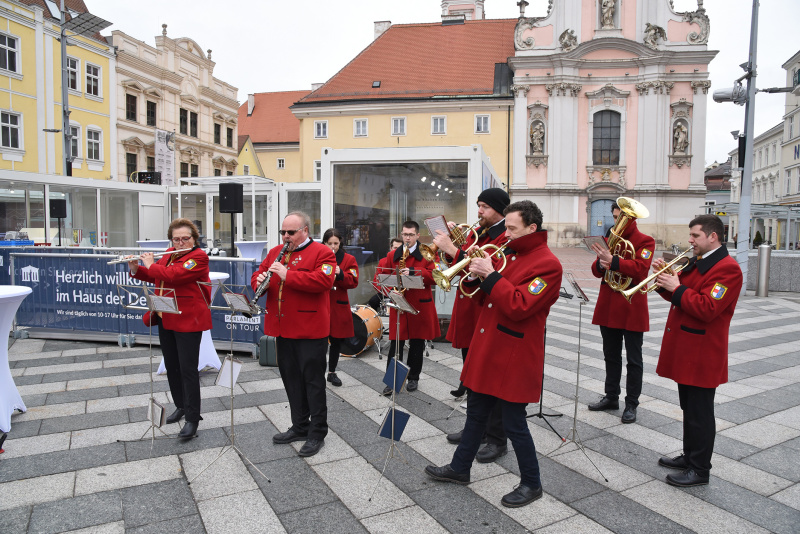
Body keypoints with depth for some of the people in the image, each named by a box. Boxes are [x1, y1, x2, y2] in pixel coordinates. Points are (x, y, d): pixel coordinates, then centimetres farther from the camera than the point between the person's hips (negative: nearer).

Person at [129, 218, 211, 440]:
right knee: (171, 365, 17)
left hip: (187, 320, -8)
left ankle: (192, 418, 3)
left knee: (188, 369, -5)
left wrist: (151, 265, -10)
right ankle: (181, 406, 34)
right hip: (166, 319, 8)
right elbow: (154, 276, 23)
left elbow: (173, 275, -24)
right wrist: (136, 269, 6)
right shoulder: (169, 254, 13)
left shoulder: (198, 256, -13)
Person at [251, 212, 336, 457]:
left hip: (310, 329, -7)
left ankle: (317, 433, 14)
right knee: (291, 378, 16)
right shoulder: (275, 252, 14)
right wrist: (259, 280, -8)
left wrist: (287, 274, -24)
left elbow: (323, 281, -22)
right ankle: (300, 427, 31)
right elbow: (258, 275, 17)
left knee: (313, 380, 2)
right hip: (283, 328, 7)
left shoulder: (322, 252, -7)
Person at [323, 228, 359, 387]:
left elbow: (353, 281, -3)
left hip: (338, 306, 2)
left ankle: (332, 372, 25)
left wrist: (340, 273, -19)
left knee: (336, 341, 10)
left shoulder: (348, 259, 6)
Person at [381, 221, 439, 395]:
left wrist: (412, 271, -21)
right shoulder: (392, 256, 11)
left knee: (417, 343, 9)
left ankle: (414, 378, 22)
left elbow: (433, 276, -10)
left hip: (420, 305, -1)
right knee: (396, 343, -1)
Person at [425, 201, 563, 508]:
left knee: (514, 423, 4)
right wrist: (478, 273, -4)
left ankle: (531, 484, 24)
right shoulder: (510, 254, 12)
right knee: (476, 413, 19)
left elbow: (519, 306, -25)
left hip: (514, 357, -8)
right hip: (487, 349, 8)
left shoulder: (548, 264, -14)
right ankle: (460, 468, 35)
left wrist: (490, 275, -22)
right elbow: (489, 294, 16)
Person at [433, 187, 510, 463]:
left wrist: (452, 249, -25)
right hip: (468, 315, 9)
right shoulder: (478, 233, 14)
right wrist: (449, 246, -2)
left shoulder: (506, 238, -15)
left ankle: (497, 440, 16)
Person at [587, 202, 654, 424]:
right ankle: (611, 397, 28)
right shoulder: (610, 238, 11)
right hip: (608, 307, 6)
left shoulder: (645, 241, -4)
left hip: (632, 308, -5)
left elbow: (640, 267, -20)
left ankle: (631, 404, 15)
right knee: (611, 355, 15)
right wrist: (601, 265, -16)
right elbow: (597, 270, 8)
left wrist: (613, 261, -33)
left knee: (633, 359, 5)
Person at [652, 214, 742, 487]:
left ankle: (700, 470, 13)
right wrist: (665, 279, 0)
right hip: (685, 349, 9)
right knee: (689, 408, 19)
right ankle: (690, 456, 33)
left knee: (699, 412, 1)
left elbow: (707, 309, -25)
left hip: (702, 354, -9)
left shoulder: (727, 268, -16)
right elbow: (680, 296, 17)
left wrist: (677, 288, -20)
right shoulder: (697, 262, 14)